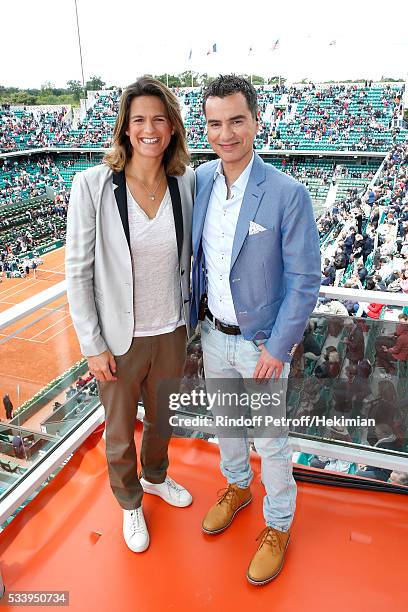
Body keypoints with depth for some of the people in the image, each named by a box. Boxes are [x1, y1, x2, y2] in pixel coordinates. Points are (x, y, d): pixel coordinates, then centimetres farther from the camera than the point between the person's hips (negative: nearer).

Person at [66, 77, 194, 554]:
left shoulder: (186, 184, -5)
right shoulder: (93, 185, -15)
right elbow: (78, 270, -12)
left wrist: (187, 315, 9)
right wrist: (93, 346, -11)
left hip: (171, 333, 3)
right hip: (119, 339, -3)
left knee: (162, 419, 26)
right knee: (120, 433, 19)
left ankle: (155, 477, 58)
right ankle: (130, 503, 49)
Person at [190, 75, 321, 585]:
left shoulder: (287, 194, -19)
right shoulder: (199, 180, -3)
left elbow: (305, 281, -15)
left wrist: (277, 348, -15)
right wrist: (195, 314, 7)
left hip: (262, 342, -5)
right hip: (213, 335, 5)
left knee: (270, 442, 12)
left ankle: (278, 527, 39)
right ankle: (237, 488, 53)